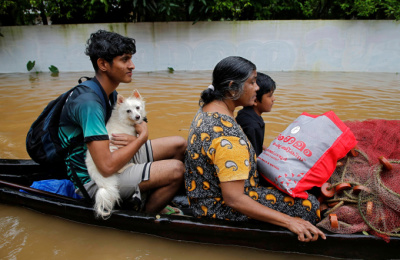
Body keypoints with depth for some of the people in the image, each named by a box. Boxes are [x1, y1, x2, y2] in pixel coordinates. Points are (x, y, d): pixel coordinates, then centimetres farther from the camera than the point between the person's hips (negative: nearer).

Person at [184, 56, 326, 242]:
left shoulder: (208, 108, -2)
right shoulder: (227, 135, -32)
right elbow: (233, 200, -31)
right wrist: (289, 221, -27)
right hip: (219, 208, -10)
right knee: (309, 205, -7)